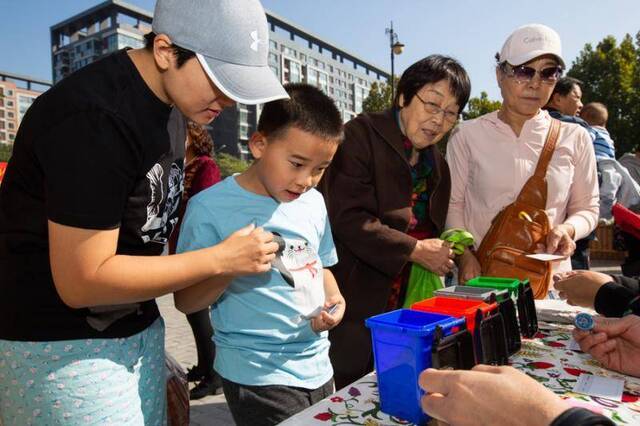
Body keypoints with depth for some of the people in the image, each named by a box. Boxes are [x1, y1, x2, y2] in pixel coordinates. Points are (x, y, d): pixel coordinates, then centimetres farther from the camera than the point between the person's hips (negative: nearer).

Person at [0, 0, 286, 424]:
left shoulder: (171, 100, 2)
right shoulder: (94, 119, -25)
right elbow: (81, 282, -23)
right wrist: (220, 258, -19)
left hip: (139, 328, 8)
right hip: (62, 348, -7)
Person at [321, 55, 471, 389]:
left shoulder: (437, 164, 13)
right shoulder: (361, 135, -10)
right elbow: (347, 217, -20)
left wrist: (442, 255, 3)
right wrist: (415, 251, -18)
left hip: (407, 309, 7)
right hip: (355, 308, -7)